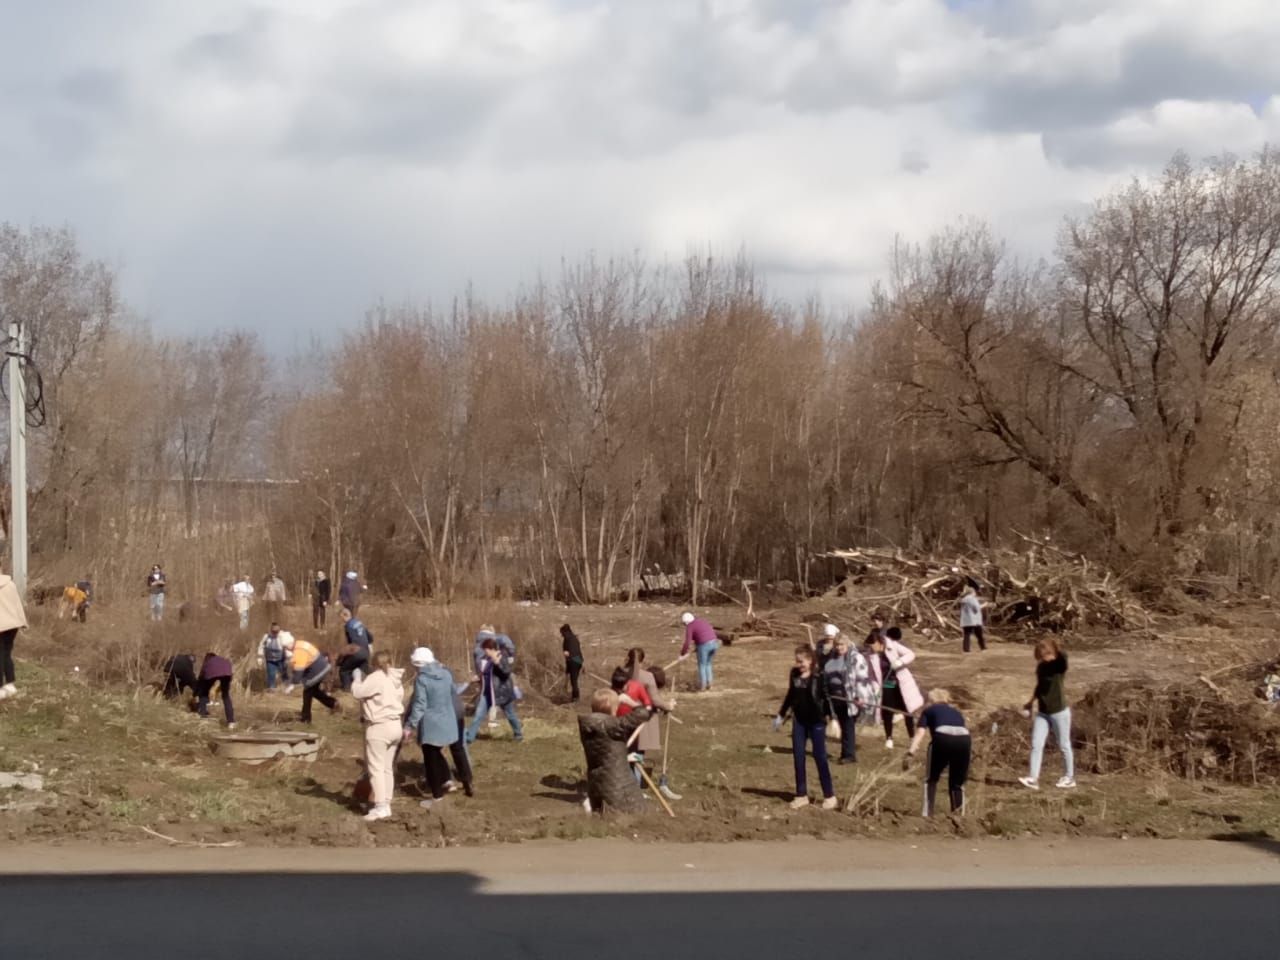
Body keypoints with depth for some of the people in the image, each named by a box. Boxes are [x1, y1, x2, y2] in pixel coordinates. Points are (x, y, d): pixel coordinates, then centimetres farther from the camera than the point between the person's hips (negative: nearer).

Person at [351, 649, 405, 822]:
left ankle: (380, 806, -11)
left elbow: (357, 692, -17)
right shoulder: (395, 680, 12)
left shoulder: (376, 677, -15)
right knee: (388, 767, 13)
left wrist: (358, 678, 1)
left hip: (379, 727, -9)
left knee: (376, 767, -6)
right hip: (395, 725, 9)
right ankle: (386, 804, 16)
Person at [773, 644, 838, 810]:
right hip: (799, 721, 5)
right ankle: (802, 795, 15)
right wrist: (781, 715, 20)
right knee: (798, 757, 6)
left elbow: (826, 697, -10)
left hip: (816, 721, -5)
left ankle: (829, 795, 8)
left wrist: (831, 717, -16)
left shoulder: (818, 676, -12)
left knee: (820, 757, -1)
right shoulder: (794, 674, 3)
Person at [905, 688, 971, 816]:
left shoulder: (928, 711, 27)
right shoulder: (956, 712, 38)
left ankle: (928, 815, 12)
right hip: (964, 739, 3)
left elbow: (920, 733, 11)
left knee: (931, 780, 20)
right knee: (957, 784, 21)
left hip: (942, 738, -3)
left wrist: (910, 753, -1)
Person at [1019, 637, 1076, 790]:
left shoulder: (1059, 664, -16)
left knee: (1064, 746, 6)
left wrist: (1056, 648, -58)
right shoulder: (1041, 666, 3)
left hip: (1059, 712, -6)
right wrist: (1030, 703, 22)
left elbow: (1063, 657, -42)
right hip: (1042, 713, 6)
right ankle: (1033, 778, 0)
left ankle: (1070, 778, 20)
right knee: (1036, 744, 0)